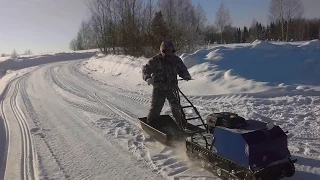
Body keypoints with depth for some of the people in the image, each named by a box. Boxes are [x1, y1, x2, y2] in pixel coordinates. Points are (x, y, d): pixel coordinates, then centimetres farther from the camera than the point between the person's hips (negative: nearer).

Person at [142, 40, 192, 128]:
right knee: (156, 106, 0)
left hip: (172, 88, 3)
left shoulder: (176, 60, 1)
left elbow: (182, 69, 10)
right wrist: (148, 78, -33)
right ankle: (150, 123, 19)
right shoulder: (156, 60, -11)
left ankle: (181, 123, 23)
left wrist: (186, 76, -11)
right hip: (159, 88, -3)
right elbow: (146, 68, -14)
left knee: (176, 106, 8)